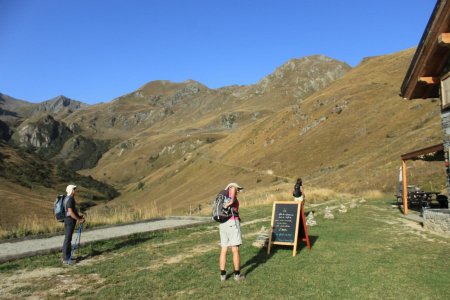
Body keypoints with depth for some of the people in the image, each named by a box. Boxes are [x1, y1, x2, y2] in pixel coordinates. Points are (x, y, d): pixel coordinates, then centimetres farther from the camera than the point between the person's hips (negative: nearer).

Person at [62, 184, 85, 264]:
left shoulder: (68, 198, 14)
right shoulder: (69, 199, -19)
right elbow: (71, 212, -24)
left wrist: (79, 215, 16)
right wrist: (79, 220, -18)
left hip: (69, 220, 10)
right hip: (70, 221, -10)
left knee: (68, 239, 15)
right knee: (68, 239, -5)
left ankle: (67, 256, 23)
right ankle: (65, 258, -1)